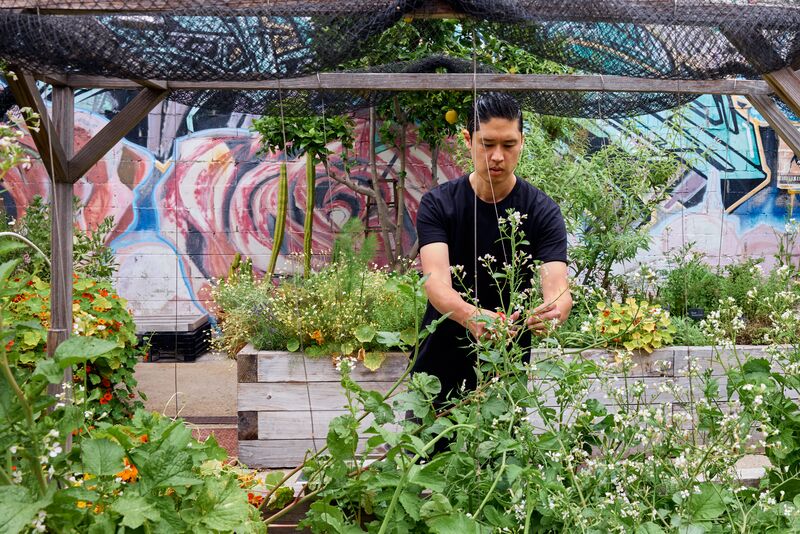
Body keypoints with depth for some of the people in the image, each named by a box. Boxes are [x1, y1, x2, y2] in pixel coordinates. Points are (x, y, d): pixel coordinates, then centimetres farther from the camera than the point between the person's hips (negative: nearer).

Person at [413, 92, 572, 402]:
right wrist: (470, 316, -44)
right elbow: (436, 280, -23)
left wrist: (553, 312, -44)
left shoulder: (543, 212, -8)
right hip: (438, 370, 0)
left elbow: (557, 289, -19)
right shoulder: (438, 204, -8)